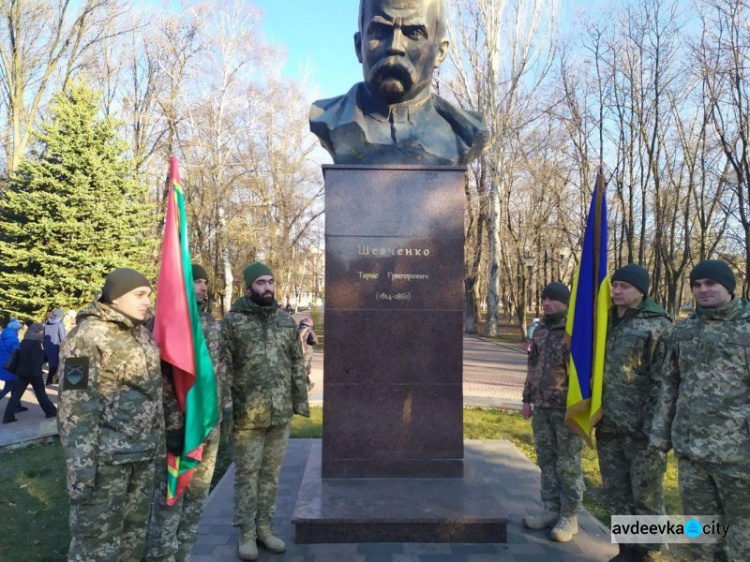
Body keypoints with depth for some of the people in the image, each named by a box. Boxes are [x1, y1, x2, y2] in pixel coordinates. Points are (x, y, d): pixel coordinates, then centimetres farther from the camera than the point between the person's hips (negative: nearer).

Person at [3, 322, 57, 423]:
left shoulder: (24, 342, 9)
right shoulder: (36, 344, -17)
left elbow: (21, 357, 19)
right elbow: (37, 361, -23)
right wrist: (38, 374, -23)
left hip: (22, 372, 7)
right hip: (33, 373, -7)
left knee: (16, 393, 6)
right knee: (41, 393, 5)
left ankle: (8, 416, 2)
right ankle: (51, 411, 15)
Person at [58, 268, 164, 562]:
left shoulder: (142, 334, 11)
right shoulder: (88, 336, -13)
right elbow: (76, 407, -17)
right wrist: (80, 468, -20)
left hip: (144, 452, 7)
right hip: (107, 455, -7)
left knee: (135, 533, 18)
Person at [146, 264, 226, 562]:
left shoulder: (212, 324, 12)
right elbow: (159, 377, -15)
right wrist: (173, 425, -19)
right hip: (179, 426, -7)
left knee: (197, 497, 16)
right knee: (170, 499, 2)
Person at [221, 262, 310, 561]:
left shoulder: (286, 320, 9)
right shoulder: (232, 321, -5)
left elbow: (297, 364, 12)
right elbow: (223, 369, -7)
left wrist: (300, 400, 8)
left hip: (281, 414, 4)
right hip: (247, 414, -4)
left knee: (271, 473, 15)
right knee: (247, 474, 8)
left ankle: (264, 527, 30)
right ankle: (246, 533, 23)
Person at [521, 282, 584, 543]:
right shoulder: (540, 329, 12)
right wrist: (527, 398, 17)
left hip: (568, 408, -7)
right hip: (542, 407, 7)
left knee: (568, 464, 3)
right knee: (546, 460, 14)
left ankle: (569, 517, 16)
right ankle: (551, 510, 27)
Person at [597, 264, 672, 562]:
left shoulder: (657, 324, -8)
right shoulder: (607, 322, 12)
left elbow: (663, 379, -13)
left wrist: (653, 423, -18)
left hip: (640, 427, -6)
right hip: (607, 425, 7)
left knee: (645, 494, 6)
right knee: (616, 492, 16)